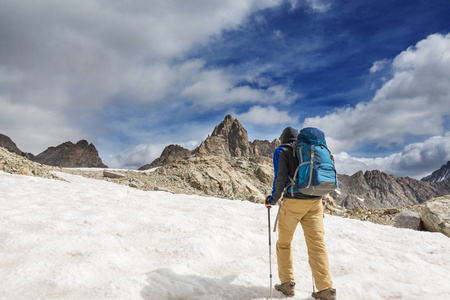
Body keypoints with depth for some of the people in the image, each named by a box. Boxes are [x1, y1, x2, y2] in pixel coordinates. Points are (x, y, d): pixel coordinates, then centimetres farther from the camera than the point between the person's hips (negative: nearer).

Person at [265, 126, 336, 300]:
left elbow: (280, 178, -11)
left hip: (293, 202, -4)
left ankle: (287, 284, 14)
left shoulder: (282, 151, 1)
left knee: (284, 243, 12)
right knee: (317, 244, 4)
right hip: (315, 202, 4)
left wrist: (273, 200, 2)